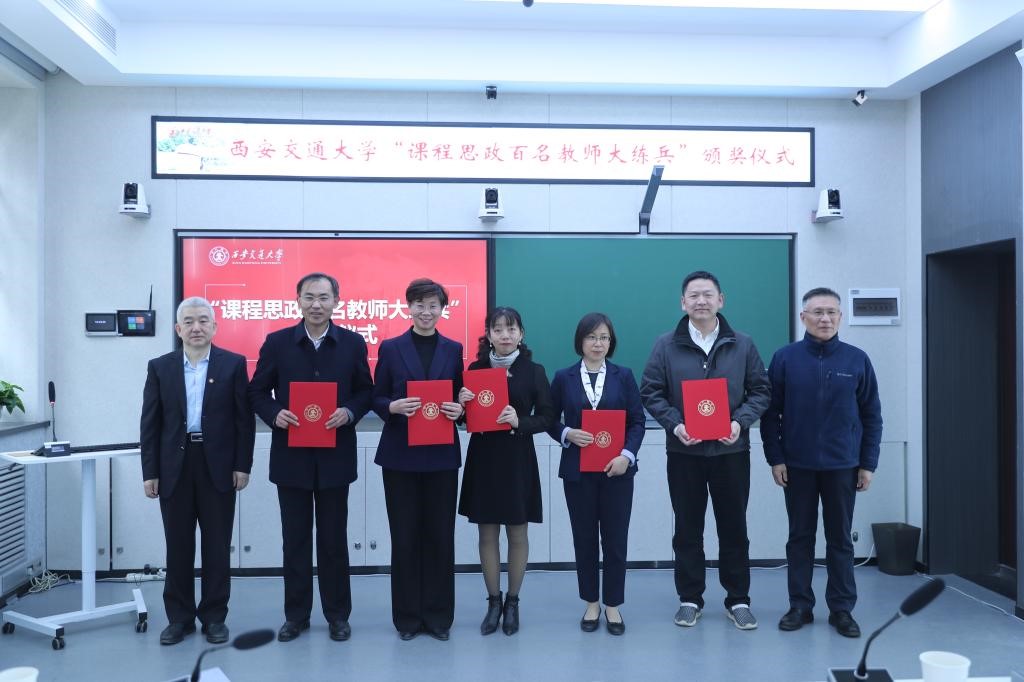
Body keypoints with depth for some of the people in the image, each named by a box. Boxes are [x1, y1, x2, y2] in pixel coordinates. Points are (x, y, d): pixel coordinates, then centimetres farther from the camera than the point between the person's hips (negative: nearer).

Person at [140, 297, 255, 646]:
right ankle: (179, 617, 22)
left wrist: (242, 465, -5)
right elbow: (150, 424, 5)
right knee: (178, 545, 9)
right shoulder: (160, 367, 5)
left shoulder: (234, 364, 0)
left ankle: (214, 616, 18)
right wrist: (149, 472, 0)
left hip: (218, 466, -1)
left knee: (217, 545, 6)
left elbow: (245, 419, -1)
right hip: (174, 467, 2)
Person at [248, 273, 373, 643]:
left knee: (334, 538, 9)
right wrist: (274, 414, -15)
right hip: (291, 455, 0)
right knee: (295, 539, 10)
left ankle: (338, 614, 22)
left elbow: (366, 391, 5)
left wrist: (349, 412, -15)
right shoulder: (277, 342, 0)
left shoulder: (353, 343, 1)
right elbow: (257, 391, 4)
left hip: (335, 456, 0)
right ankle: (296, 614, 23)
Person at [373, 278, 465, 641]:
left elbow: (461, 397, 10)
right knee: (404, 536, 4)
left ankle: (438, 615, 17)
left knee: (440, 534, 4)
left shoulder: (453, 350, 8)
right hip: (400, 455, -1)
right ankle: (407, 615, 17)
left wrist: (459, 409, -12)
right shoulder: (391, 348, 3)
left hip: (442, 455, 1)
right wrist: (393, 406, -18)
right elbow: (377, 399, 3)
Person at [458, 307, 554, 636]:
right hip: (483, 457, 2)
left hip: (518, 460, -1)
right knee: (487, 533, 8)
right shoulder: (475, 369, 3)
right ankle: (493, 601, 22)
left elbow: (547, 416, -3)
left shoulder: (533, 371, -2)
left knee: (517, 533, 8)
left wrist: (519, 421, -19)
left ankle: (512, 602, 23)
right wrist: (462, 402, -12)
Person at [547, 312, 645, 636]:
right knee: (584, 538, 8)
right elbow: (550, 420, 5)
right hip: (578, 470, 0)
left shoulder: (624, 376, 4)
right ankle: (591, 603, 23)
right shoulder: (564, 377, 3)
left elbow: (637, 421, 1)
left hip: (617, 469, 0)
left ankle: (613, 605, 18)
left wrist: (627, 455, -13)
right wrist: (567, 434, -15)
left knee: (615, 539, 4)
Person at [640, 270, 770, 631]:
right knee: (687, 529, 9)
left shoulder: (742, 345, 3)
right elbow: (650, 392, 0)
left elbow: (760, 391, 4)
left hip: (730, 450, 1)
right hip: (684, 451, 0)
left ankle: (738, 600, 22)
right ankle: (690, 599, 21)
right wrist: (675, 424, -15)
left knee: (734, 527, 9)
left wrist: (741, 422, -12)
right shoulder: (666, 345, -1)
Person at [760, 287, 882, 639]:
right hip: (797, 465, 0)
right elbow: (770, 412, -1)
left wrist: (868, 464, 0)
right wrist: (775, 458, -5)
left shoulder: (857, 360, 0)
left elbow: (872, 416, 3)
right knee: (800, 537, 9)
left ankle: (842, 609, 19)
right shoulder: (785, 358, -3)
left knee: (840, 539, 9)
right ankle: (800, 605, 19)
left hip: (843, 465, 1)